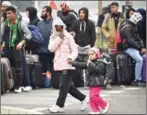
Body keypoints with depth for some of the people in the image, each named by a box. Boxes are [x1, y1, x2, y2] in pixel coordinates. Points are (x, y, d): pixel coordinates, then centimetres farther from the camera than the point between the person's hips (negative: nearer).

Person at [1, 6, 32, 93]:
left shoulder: (20, 23, -3)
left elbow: (29, 34, -3)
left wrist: (22, 42, -14)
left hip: (17, 49, -3)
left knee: (18, 68, -2)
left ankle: (18, 86, 7)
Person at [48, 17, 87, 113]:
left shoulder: (68, 36, -5)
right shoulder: (53, 37, 11)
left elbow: (75, 50, -8)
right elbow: (51, 48, -5)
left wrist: (71, 58, -27)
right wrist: (59, 38, -12)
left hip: (67, 64, -6)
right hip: (59, 64, 7)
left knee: (63, 86, -9)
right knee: (68, 85, 12)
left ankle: (60, 106, -6)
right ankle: (83, 98, 27)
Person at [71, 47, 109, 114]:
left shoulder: (100, 63, -10)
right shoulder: (89, 63, 14)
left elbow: (98, 69, -27)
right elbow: (81, 65, 15)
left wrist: (91, 64, -30)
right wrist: (72, 63, 9)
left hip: (97, 82, -8)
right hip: (91, 83, 8)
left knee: (94, 95, -15)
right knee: (91, 97, 5)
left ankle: (105, 105, 3)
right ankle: (96, 110, 9)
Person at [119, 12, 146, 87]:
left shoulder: (133, 26, 18)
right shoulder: (126, 28, -13)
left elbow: (137, 38, 16)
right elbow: (130, 40, -21)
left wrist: (142, 47, 0)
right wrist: (140, 48, -24)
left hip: (135, 47, 9)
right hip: (128, 48, -9)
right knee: (139, 59, -28)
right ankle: (137, 81, -24)